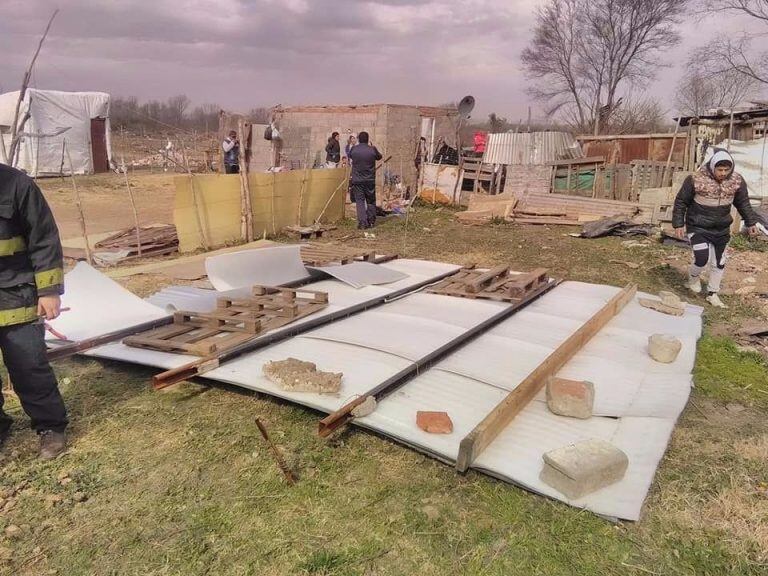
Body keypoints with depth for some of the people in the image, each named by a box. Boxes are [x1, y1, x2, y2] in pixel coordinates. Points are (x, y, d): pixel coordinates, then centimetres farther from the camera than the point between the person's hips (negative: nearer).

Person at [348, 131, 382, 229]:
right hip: (370, 180, 0)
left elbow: (349, 156, 17)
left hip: (357, 180, 0)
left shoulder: (354, 149, -4)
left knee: (360, 201, 3)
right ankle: (371, 221, 19)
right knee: (371, 201, 14)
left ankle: (362, 223, -5)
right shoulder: (372, 149, -7)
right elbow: (379, 157, 13)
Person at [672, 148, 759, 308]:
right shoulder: (696, 180, -20)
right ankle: (694, 277, 17)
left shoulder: (737, 180, -7)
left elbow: (743, 203, 9)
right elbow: (681, 202, -9)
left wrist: (750, 222, 11)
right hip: (698, 228, -4)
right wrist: (679, 224, -9)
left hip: (721, 230, 5)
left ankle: (712, 294, 29)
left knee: (719, 263, 12)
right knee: (702, 258, -19)